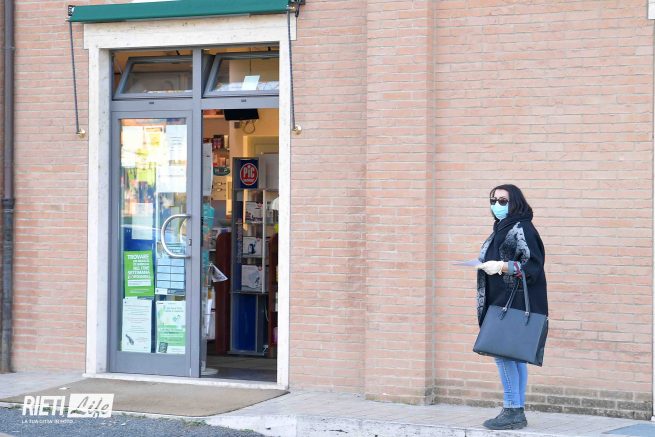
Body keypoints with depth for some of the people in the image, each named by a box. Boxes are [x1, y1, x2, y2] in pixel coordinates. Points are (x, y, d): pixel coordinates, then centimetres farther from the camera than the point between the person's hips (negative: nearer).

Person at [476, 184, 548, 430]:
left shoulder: (521, 229, -10)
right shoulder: (501, 230, 18)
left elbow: (532, 265, -17)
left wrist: (502, 266, -22)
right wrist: (487, 265, 14)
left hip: (514, 305, -10)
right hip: (501, 302, 10)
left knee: (504, 354, -12)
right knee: (514, 356, 9)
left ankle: (512, 411, -10)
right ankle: (517, 413, 12)